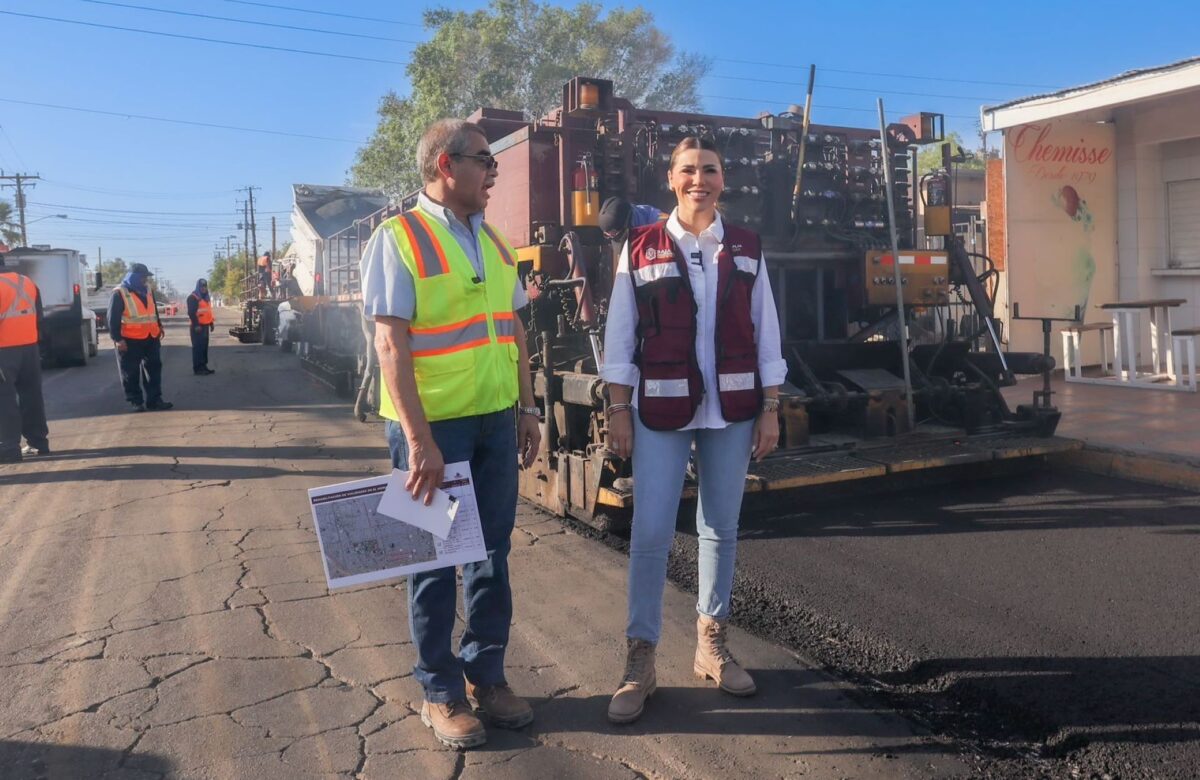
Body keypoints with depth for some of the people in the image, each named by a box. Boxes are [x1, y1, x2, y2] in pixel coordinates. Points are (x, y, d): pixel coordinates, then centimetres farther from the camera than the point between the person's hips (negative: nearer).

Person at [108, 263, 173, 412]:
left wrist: (159, 326, 23)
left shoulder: (147, 290, 9)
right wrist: (117, 339, -16)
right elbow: (113, 318, -12)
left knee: (154, 369, 7)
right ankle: (136, 401, 11)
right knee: (131, 373, 2)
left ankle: (154, 400, 12)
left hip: (151, 338, 6)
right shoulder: (120, 293, -11)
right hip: (130, 341, -6)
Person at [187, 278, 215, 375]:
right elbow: (191, 313, -17)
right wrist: (196, 325, -22)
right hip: (198, 326, -9)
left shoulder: (206, 297, 18)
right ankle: (197, 368, -8)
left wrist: (211, 323, 21)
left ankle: (203, 366, 20)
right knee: (198, 347, -9)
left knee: (204, 346, 13)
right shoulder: (193, 297, -10)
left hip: (205, 325, 9)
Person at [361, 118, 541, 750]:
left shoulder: (493, 241, 11)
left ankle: (485, 673, 30)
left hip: (495, 420, 6)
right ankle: (440, 691, 23)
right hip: (432, 425, -6)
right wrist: (418, 439, -20)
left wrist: (527, 408, 11)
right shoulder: (398, 238, -9)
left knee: (491, 554, 13)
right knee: (434, 559, 8)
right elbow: (391, 344, -15)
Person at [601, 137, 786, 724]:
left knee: (721, 529, 11)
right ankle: (640, 659, 11)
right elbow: (619, 335, 0)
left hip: (732, 409, 3)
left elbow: (766, 333, 7)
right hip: (660, 409, -2)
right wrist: (618, 412, -4)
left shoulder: (746, 249, 7)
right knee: (649, 533, -3)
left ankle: (711, 643, 27)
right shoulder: (641, 248, 1)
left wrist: (770, 410, 3)